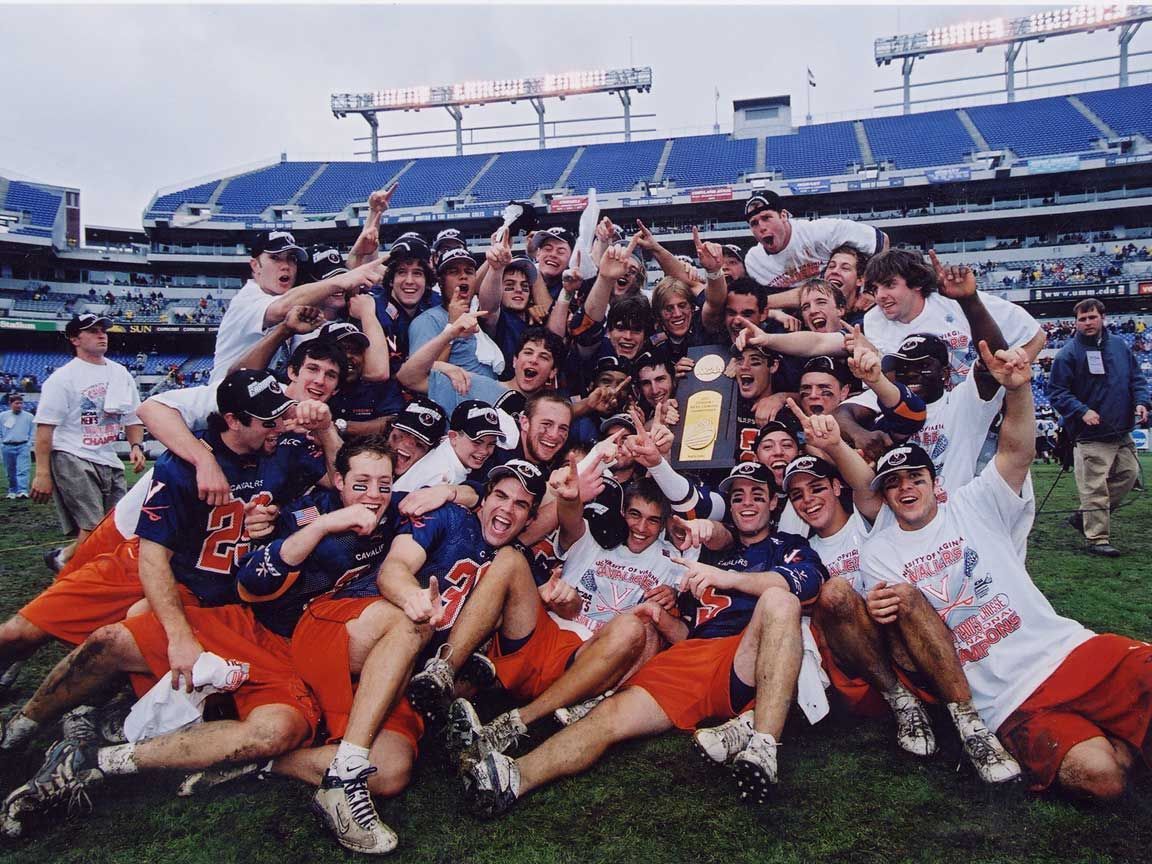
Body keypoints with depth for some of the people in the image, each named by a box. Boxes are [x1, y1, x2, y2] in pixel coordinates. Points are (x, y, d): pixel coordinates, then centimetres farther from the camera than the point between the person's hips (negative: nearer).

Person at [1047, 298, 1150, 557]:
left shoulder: (1119, 345, 9)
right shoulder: (1069, 353, -6)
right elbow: (1056, 392, -7)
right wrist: (1082, 411, -18)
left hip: (1122, 433, 6)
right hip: (1090, 436, -6)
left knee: (1129, 474, 11)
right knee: (1095, 487, -6)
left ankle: (1086, 518, 24)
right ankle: (1097, 538, 1)